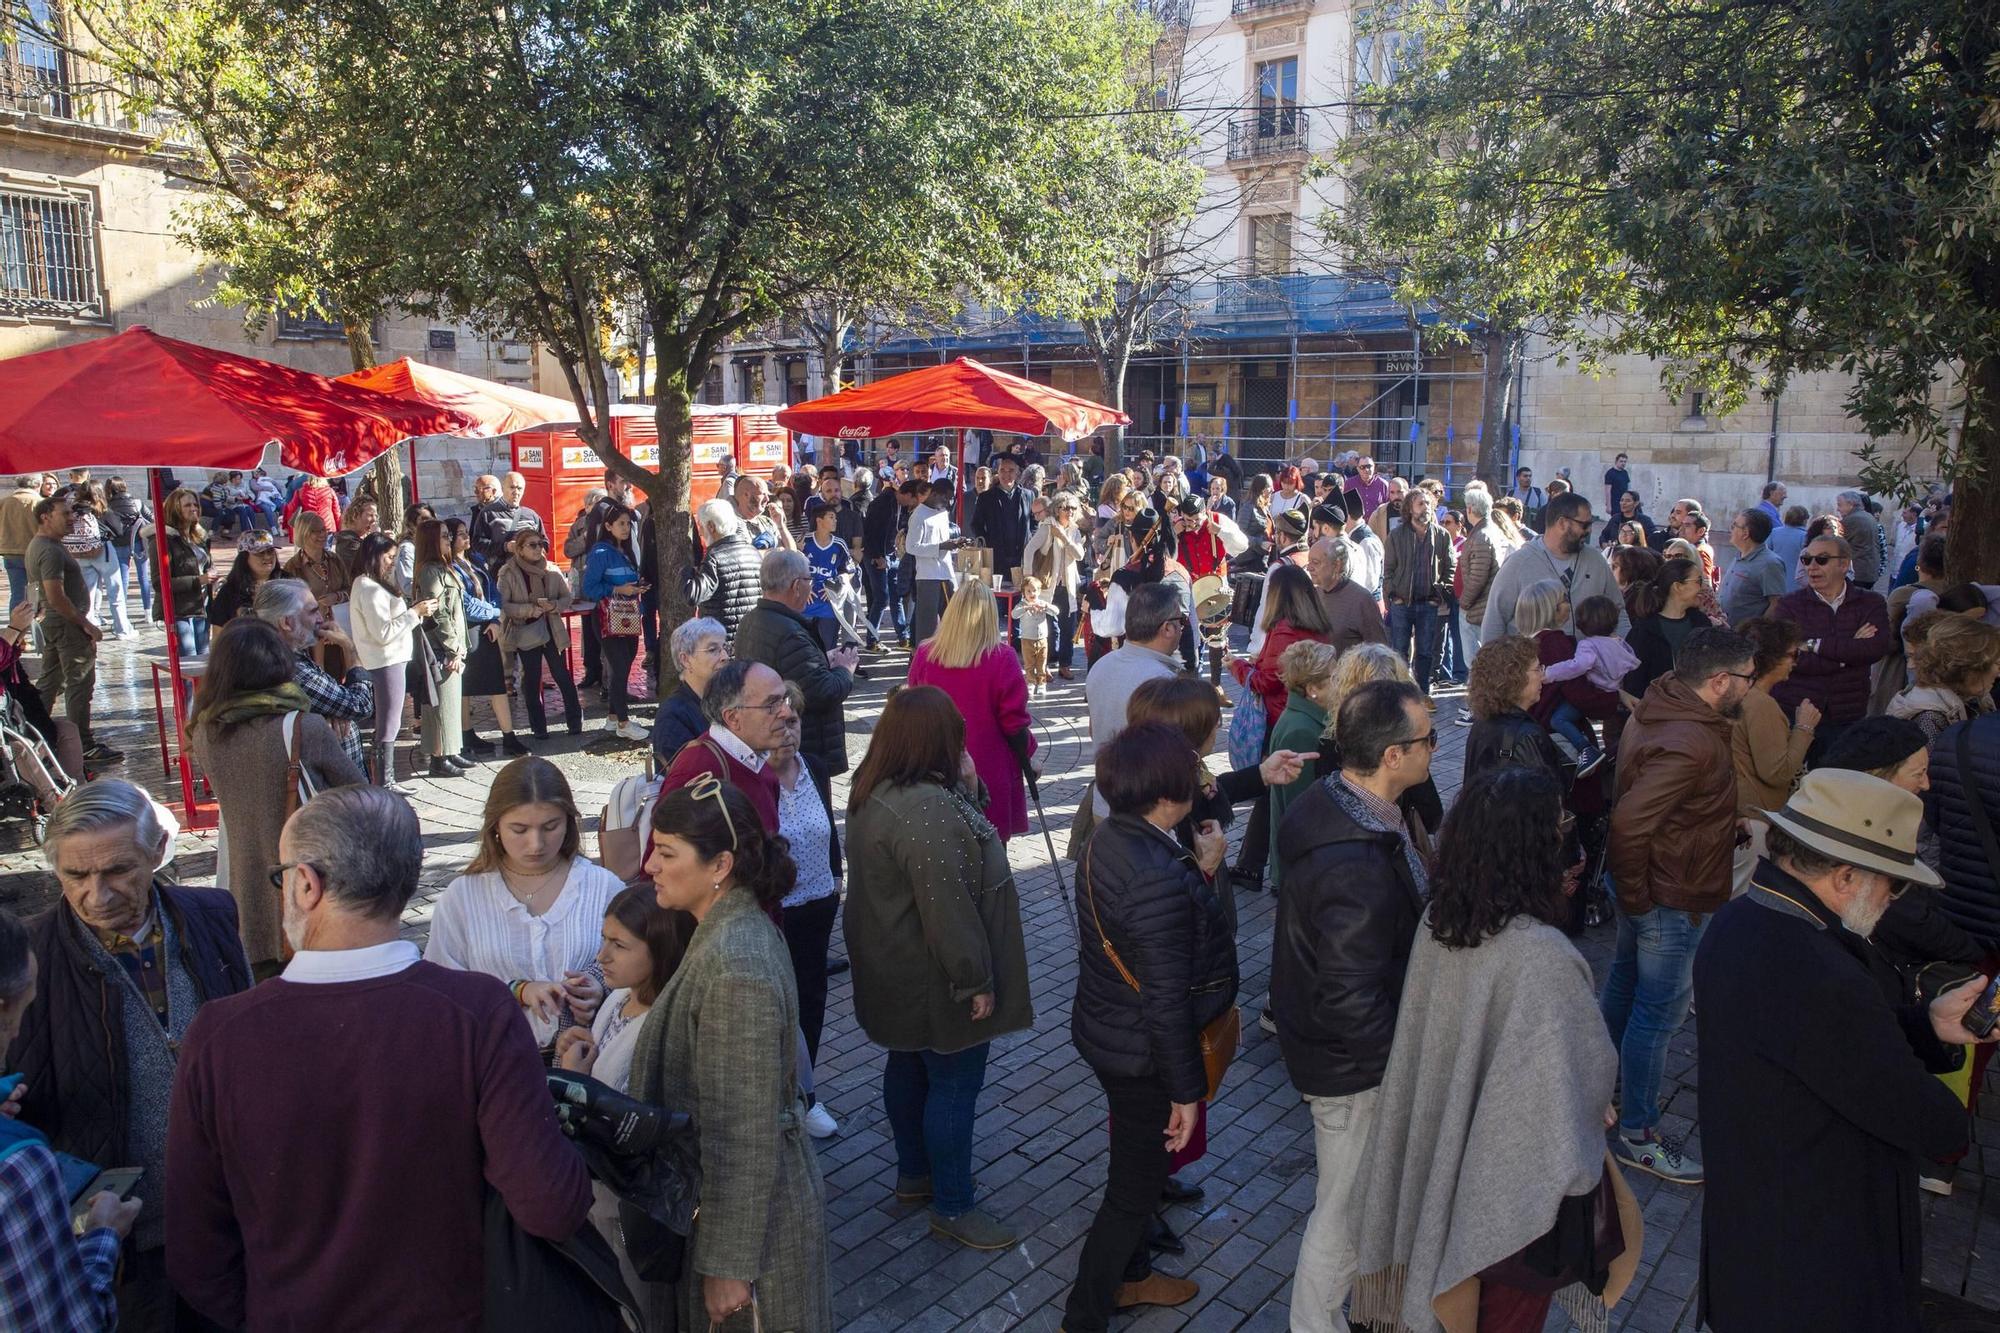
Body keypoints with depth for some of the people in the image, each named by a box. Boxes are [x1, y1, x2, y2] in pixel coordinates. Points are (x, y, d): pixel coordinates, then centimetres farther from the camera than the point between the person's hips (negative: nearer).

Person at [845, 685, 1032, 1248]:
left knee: (909, 1065, 23)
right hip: (935, 981, -10)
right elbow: (947, 907, -30)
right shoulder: (926, 809, -31)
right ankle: (953, 1206, 19)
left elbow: (960, 839, 8)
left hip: (895, 972, 10)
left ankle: (913, 1173, 41)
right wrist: (977, 980, -21)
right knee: (955, 1083, 5)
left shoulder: (876, 792, 2)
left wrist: (968, 788, -9)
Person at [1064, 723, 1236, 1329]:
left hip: (1103, 1031, 9)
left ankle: (1128, 1275, 52)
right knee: (1133, 1189, 12)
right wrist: (1186, 1090, -18)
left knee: (1138, 1164, 30)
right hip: (1142, 1057, -9)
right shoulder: (1158, 879, -34)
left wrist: (1200, 870, 0)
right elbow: (1166, 1001, -27)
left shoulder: (1107, 839, -5)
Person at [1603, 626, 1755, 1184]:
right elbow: (1629, 822, -34)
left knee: (1626, 977, 25)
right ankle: (1635, 1133, 14)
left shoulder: (1655, 710, 1)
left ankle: (1610, 1074, 46)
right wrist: (1635, 897, -22)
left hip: (1647, 886, 10)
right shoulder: (1689, 744, -30)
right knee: (1659, 1011, 2)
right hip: (1673, 899, -10)